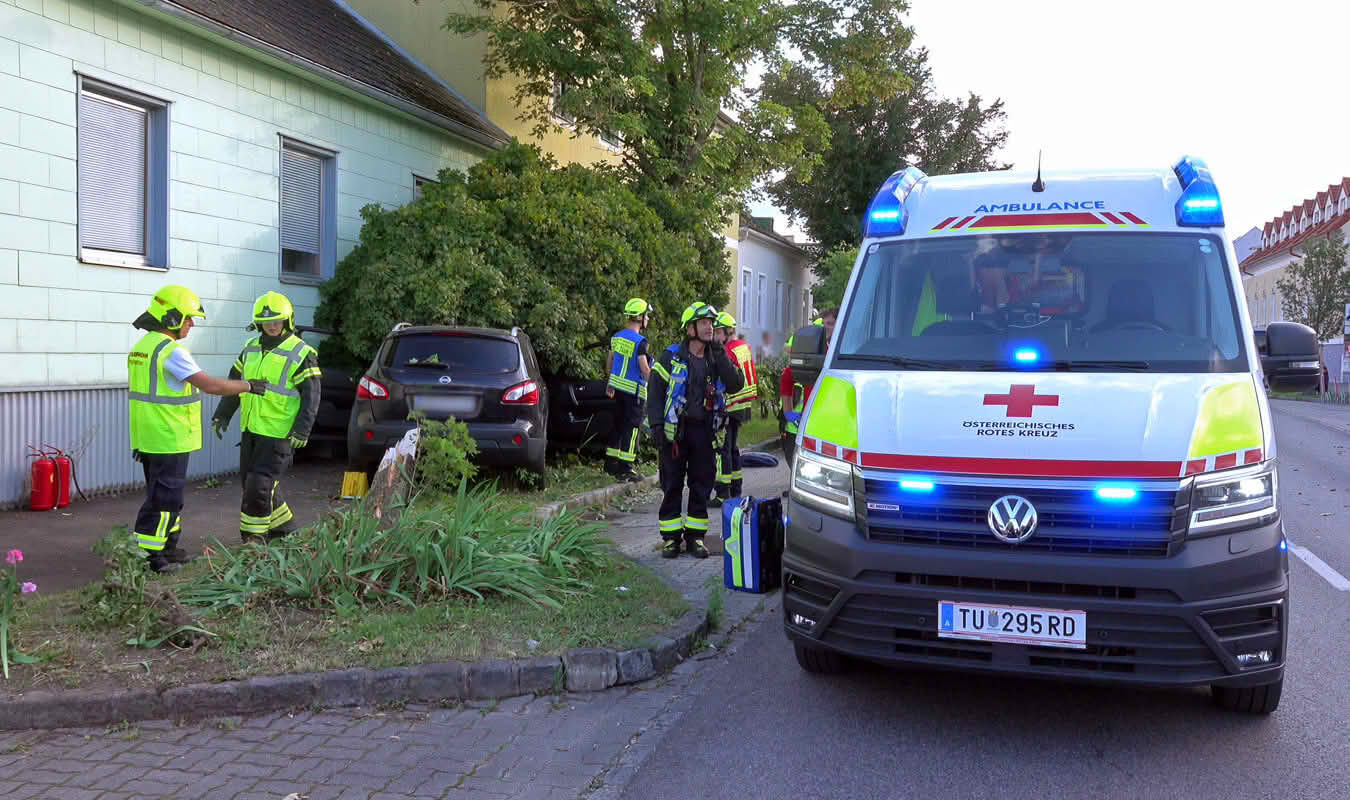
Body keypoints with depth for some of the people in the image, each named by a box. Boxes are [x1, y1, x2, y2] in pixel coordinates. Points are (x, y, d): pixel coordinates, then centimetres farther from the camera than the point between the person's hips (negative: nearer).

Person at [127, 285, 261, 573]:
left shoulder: (142, 347, 13)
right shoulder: (171, 351, -18)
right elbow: (211, 385, -22)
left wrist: (141, 439, 24)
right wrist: (248, 386, -9)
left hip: (148, 438, 10)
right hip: (169, 440, -10)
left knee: (167, 494, 18)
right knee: (163, 498, -3)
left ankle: (167, 548, 27)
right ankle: (144, 557, 0)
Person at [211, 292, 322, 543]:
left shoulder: (301, 354, -9)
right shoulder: (251, 349, 12)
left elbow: (311, 395, -13)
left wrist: (302, 430, -20)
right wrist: (222, 416, 18)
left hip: (279, 434, -8)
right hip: (251, 429, 8)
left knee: (260, 484, -9)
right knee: (250, 482, 14)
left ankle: (253, 537, 2)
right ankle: (283, 527, 28)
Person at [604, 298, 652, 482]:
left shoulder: (616, 337, 8)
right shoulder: (640, 341, -16)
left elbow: (610, 362, 17)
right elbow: (644, 368, -17)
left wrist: (610, 383, 27)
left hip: (618, 385, 8)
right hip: (634, 389, -8)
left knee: (618, 424, 16)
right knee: (631, 427, -3)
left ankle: (611, 462, 22)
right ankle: (625, 468, -3)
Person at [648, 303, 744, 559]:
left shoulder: (716, 359, 9)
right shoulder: (671, 357, -1)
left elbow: (735, 385, -4)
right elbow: (655, 391, -3)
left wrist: (720, 357, -10)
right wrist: (656, 424, -12)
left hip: (703, 431, 3)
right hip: (675, 430, -3)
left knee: (702, 485, 7)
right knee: (672, 485, 3)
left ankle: (695, 537, 18)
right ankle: (671, 537, 12)